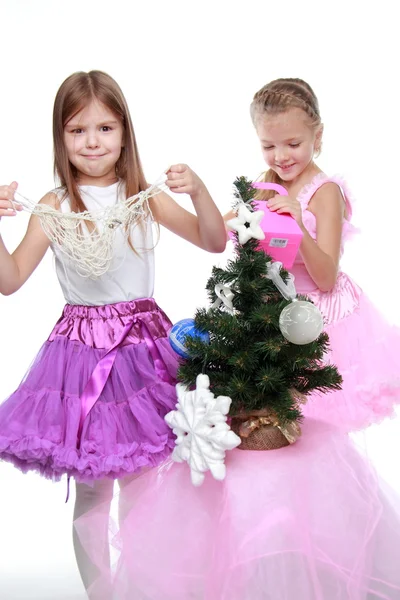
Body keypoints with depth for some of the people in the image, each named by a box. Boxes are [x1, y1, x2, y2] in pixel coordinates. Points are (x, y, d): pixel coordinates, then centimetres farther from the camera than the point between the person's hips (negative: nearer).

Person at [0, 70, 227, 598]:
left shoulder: (146, 198, 1)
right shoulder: (53, 207, -2)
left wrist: (198, 191, -16)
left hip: (144, 344, 1)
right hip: (81, 351, -1)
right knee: (91, 492, 6)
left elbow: (215, 242, 0)